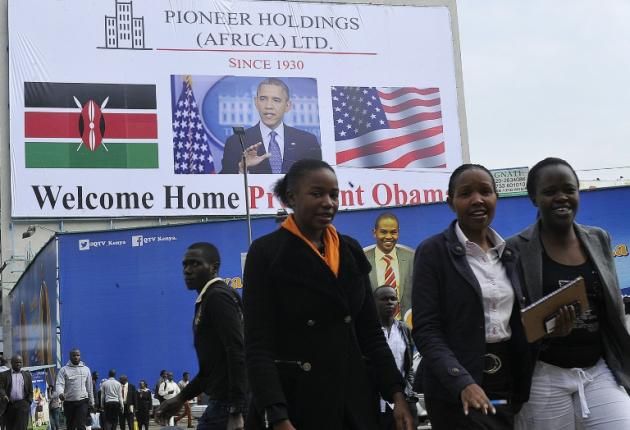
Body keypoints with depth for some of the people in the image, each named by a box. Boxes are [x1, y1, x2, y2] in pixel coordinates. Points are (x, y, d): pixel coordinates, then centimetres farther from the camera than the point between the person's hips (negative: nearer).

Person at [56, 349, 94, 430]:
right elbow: (59, 384, -11)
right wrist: (60, 393, -32)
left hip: (83, 402, 0)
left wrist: (91, 402, 14)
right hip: (69, 402, 0)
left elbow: (89, 387, 14)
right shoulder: (64, 370, 2)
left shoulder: (86, 369, 10)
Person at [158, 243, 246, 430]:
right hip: (223, 400, 10)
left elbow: (238, 356, -21)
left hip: (228, 403, -10)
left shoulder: (218, 297, -11)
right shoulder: (209, 299, 19)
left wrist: (235, 412, -25)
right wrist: (182, 397, 23)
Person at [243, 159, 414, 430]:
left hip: (355, 400, 5)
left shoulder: (350, 250, 9)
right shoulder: (266, 252, -6)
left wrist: (396, 393, 0)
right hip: (295, 400, -5)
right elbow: (258, 345, -11)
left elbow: (370, 332, 11)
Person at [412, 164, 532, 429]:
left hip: (509, 383, 5)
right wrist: (463, 382, -23)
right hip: (455, 391, -5)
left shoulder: (508, 252, 11)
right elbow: (426, 329, -12)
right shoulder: (433, 252, -6)